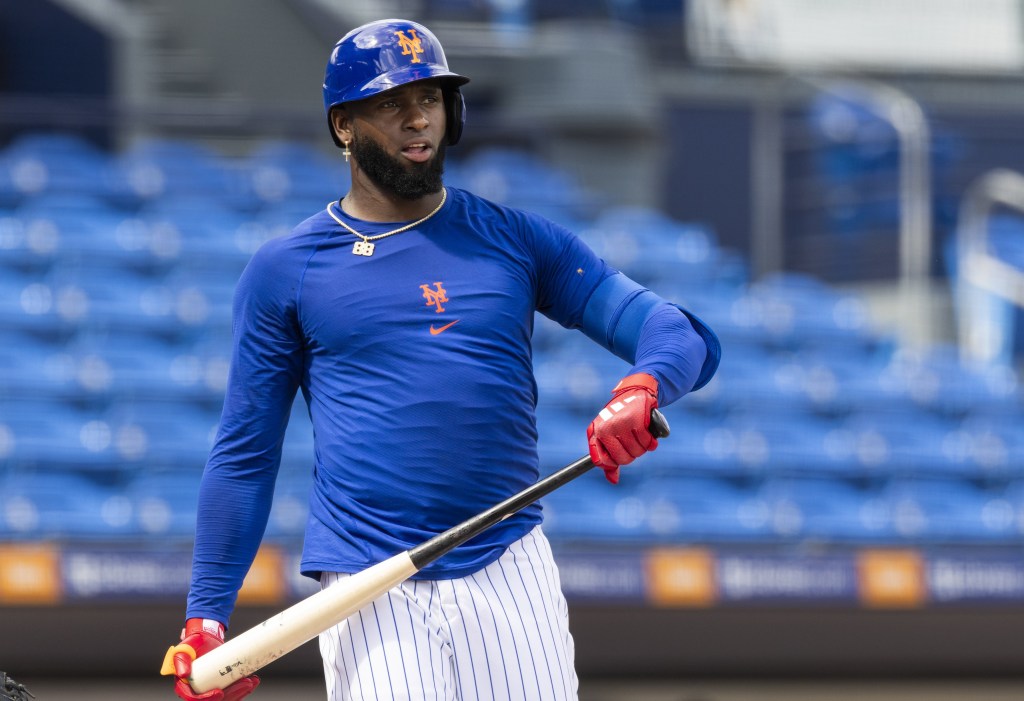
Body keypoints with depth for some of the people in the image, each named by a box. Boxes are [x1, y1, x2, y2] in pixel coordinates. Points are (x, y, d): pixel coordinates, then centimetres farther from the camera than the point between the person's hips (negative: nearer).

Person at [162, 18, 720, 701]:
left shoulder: (519, 239, 9)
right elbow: (245, 454, 9)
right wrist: (206, 617, 2)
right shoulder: (284, 270, 6)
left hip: (510, 570, 2)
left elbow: (686, 337, 1)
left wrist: (641, 388, -22)